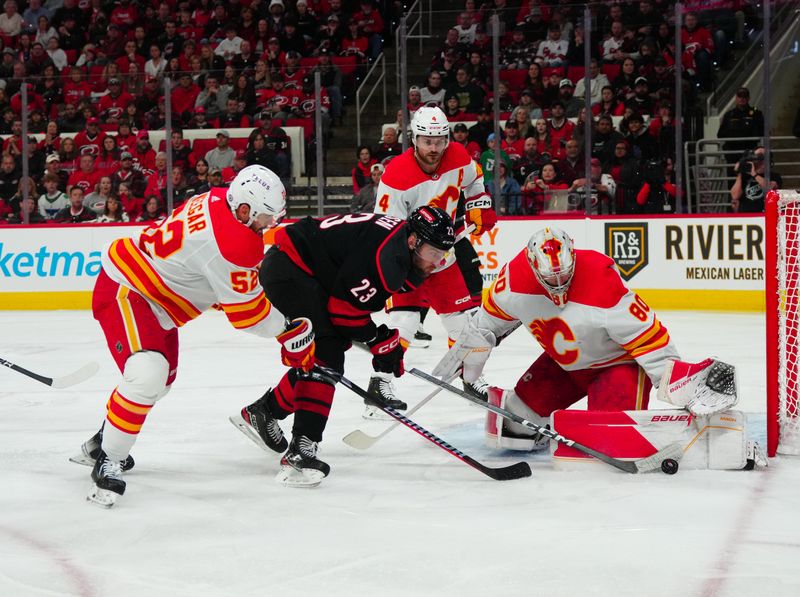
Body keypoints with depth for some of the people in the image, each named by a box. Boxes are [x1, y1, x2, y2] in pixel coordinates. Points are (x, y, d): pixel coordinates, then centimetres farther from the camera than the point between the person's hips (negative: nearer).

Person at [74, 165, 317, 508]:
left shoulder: (219, 201, -3)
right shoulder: (232, 244, -30)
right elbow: (246, 313, -21)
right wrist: (292, 330, -7)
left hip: (150, 291, 11)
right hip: (124, 292, -11)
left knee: (163, 378, 25)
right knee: (146, 376, -28)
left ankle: (100, 443, 42)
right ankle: (108, 463, -15)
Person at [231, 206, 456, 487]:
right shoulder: (386, 254, -24)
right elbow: (345, 307, -20)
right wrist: (381, 342, -6)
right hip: (287, 268, -11)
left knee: (324, 354, 19)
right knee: (326, 354, -19)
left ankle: (259, 412, 35)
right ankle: (301, 450, -25)